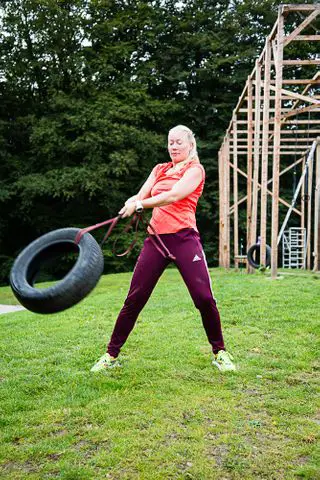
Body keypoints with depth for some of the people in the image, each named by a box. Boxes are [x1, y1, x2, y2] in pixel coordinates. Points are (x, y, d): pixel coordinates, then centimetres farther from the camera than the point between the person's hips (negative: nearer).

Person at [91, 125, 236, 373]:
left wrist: (140, 204, -20)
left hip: (184, 238, -4)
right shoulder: (159, 169, 20)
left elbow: (174, 195, -13)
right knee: (134, 298, 2)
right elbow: (140, 196, 9)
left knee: (204, 297, -10)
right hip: (156, 238, 4)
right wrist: (131, 204, -15)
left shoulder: (195, 169, 4)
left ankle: (220, 352, 11)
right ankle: (111, 355, 12)